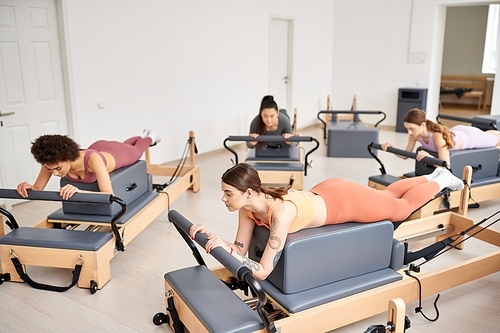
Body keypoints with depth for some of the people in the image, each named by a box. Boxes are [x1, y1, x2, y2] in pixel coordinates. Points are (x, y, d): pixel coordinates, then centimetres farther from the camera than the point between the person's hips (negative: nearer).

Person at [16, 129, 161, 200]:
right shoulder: (52, 160, -36)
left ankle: (150, 137, 67)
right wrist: (28, 187, -50)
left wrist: (79, 191, -72)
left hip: (117, 153, -5)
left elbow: (109, 196, -57)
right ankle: (142, 135, 72)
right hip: (98, 147, 5)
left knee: (135, 150, 34)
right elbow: (37, 189, -27)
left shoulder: (93, 159, -52)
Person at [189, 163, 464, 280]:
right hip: (324, 193, 6)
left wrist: (224, 247, -48)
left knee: (403, 208, 21)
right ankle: (431, 175, 54)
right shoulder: (248, 207, -20)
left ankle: (441, 180, 47)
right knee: (385, 194, 31)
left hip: (344, 200, -6)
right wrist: (211, 237, -27)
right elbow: (241, 250, -11)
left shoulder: (281, 212, -42)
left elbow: (263, 272, -40)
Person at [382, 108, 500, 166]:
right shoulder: (415, 134, -29)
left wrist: (428, 157, -62)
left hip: (471, 136, -5)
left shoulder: (438, 136, -47)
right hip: (457, 132, 5)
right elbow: (406, 155, -16)